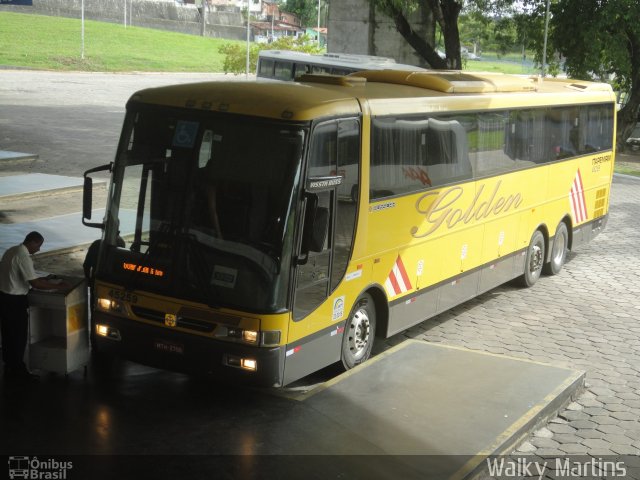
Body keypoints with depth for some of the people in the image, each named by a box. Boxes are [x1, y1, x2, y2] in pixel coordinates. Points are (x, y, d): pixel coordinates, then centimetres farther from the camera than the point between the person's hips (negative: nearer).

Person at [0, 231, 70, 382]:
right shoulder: (23, 257, -21)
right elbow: (35, 284, -24)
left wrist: (39, 279, 16)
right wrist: (58, 286, -16)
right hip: (15, 301, -9)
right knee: (19, 336, 3)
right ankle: (18, 370, 13)